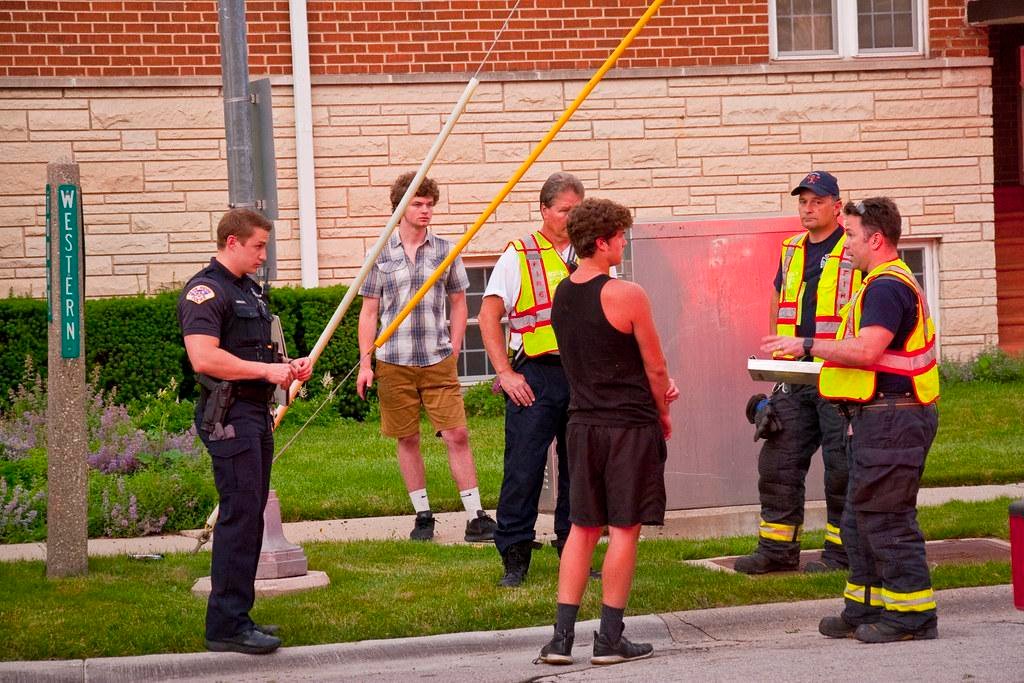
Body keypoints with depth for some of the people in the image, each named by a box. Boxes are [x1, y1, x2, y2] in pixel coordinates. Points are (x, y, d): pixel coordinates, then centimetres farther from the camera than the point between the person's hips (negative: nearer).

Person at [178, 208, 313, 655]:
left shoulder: (249, 291, 19)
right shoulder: (205, 291, -12)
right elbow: (204, 357, -24)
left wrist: (287, 366, 10)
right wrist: (267, 370, -19)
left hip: (256, 414, 10)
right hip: (228, 415, -10)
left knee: (251, 517, 12)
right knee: (240, 515, -12)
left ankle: (236, 617, 19)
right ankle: (227, 626, -10)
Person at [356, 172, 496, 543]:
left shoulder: (445, 251, 5)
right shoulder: (381, 255, 3)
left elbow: (459, 305, 12)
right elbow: (369, 311, 5)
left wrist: (453, 352, 4)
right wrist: (365, 363, -2)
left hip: (439, 362, 0)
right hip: (394, 363, 0)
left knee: (457, 435, -6)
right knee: (407, 439, 6)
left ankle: (476, 518, -4)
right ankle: (422, 515, 16)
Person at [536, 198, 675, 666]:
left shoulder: (561, 295, 6)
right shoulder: (626, 295, -15)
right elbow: (656, 368, -8)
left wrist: (655, 393, 17)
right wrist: (663, 415, 9)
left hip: (583, 423, 6)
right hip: (629, 425, -6)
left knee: (582, 528, 11)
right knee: (624, 529, 2)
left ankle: (562, 637, 7)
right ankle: (610, 640, 5)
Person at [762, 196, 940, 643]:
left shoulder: (886, 287, -16)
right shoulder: (891, 282, 19)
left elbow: (866, 350, -26)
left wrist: (809, 345, -17)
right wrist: (823, 358, 16)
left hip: (890, 419, -11)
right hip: (882, 418, 11)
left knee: (886, 518, -6)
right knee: (862, 519, 16)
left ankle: (912, 616, -1)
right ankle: (865, 609, 22)